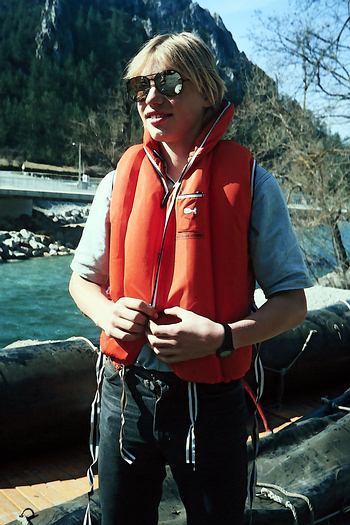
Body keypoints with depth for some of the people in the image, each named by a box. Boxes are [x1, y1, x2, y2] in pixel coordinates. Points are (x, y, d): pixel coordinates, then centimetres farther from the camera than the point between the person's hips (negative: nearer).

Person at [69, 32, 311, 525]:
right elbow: (83, 280, 11)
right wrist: (108, 313, -11)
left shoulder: (250, 182, -7)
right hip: (125, 392, 3)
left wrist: (222, 336, -23)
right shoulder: (119, 180, 2)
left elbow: (292, 303, -6)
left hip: (211, 401, -2)